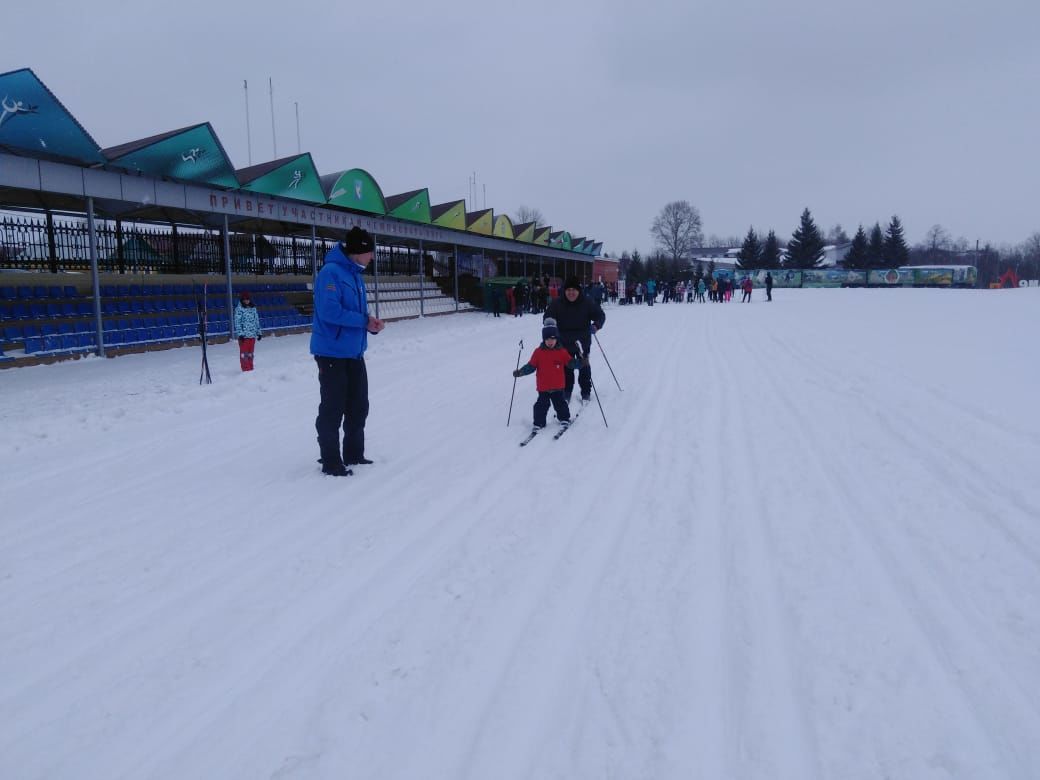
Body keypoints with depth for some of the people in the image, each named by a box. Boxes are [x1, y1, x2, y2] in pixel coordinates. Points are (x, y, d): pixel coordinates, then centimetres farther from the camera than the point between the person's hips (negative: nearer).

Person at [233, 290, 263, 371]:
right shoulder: (239, 308, -5)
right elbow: (237, 322, -9)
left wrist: (259, 332, 14)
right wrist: (240, 333, -16)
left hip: (252, 334, 5)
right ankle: (246, 369, 1)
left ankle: (250, 369, 19)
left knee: (250, 353, 12)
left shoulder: (253, 308, 10)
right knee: (244, 353, -2)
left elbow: (256, 321, 15)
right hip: (244, 335, -5)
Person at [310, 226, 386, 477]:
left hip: (354, 354, 9)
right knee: (333, 409, -3)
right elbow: (330, 311, -26)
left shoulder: (356, 275, 13)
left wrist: (372, 324, -1)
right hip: (332, 353, -9)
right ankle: (331, 462, 7)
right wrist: (364, 320, -18)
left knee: (358, 407, 15)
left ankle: (354, 454, 29)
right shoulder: (331, 272, -16)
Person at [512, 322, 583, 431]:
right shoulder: (538, 352, -2)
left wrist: (581, 362, -15)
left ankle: (564, 419, 29)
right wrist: (520, 372, -13)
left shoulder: (562, 352, 1)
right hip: (543, 387, -1)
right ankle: (539, 423, 10)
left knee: (560, 403, 10)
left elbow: (571, 362, 1)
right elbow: (531, 366, -1)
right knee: (542, 405, 0)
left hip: (558, 386, 1)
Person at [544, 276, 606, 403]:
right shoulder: (557, 303, -9)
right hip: (565, 342, 1)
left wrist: (596, 325, -24)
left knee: (584, 367, 8)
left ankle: (586, 392, 22)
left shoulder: (587, 302, -10)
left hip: (583, 342, -1)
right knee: (566, 368, 10)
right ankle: (566, 392, 24)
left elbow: (600, 315, -4)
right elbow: (548, 315, -1)